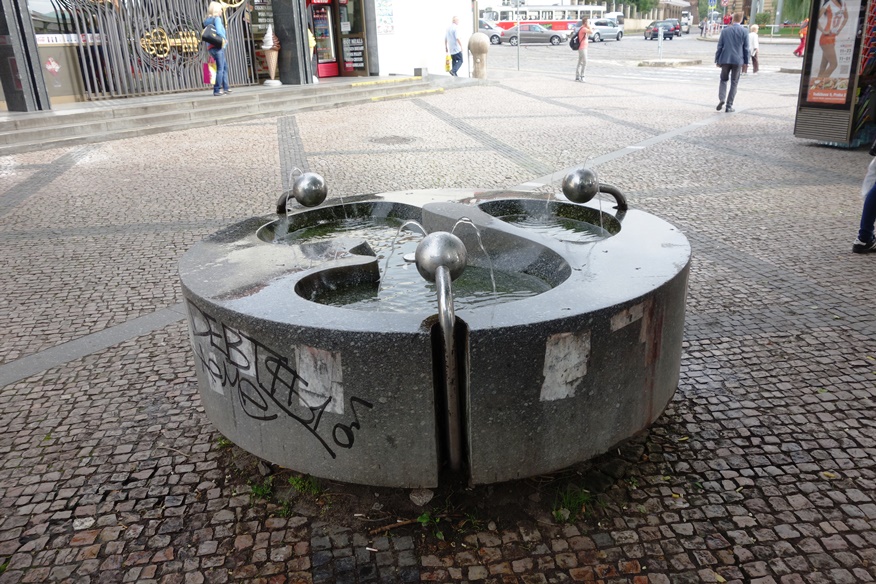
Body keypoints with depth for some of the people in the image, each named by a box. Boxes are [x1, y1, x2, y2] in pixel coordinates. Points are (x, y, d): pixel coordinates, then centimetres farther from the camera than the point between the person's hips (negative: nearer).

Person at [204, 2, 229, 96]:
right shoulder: (217, 18, -8)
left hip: (211, 47, 9)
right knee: (220, 69, -6)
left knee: (225, 66, 18)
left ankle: (225, 88, 19)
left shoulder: (207, 21, 16)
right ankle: (217, 90, -7)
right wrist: (224, 38, -4)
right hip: (218, 47, -9)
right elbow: (218, 31, -22)